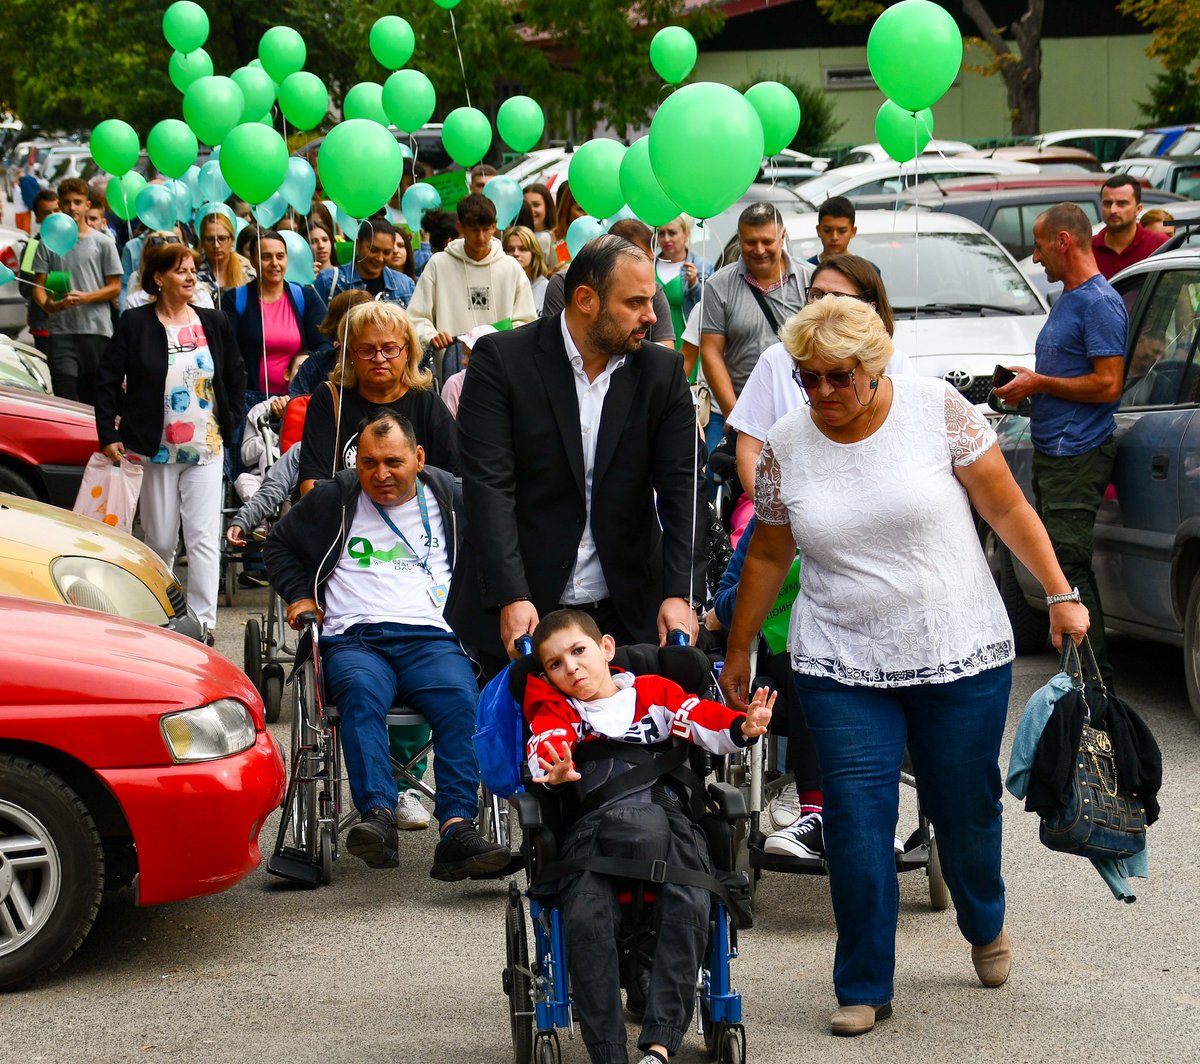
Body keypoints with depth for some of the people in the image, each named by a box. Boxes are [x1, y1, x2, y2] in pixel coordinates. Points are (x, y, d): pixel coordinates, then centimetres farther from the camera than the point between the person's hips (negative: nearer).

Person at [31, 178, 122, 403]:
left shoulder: (103, 243, 6)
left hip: (97, 331, 0)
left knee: (93, 398, 2)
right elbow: (38, 285, 7)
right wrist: (48, 304, -16)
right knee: (64, 399, -8)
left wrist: (84, 298, -12)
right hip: (61, 331, 0)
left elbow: (115, 288, 4)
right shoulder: (48, 243, 9)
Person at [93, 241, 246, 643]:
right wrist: (109, 435, -6)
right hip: (154, 451, -1)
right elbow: (107, 381, 0)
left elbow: (236, 377, 17)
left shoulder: (214, 323, 6)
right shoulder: (135, 324, -2)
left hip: (206, 449, 1)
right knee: (160, 542, 6)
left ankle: (203, 624, -9)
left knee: (204, 539, -8)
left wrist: (229, 423, 8)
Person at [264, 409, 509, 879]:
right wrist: (300, 596, 16)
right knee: (362, 693, -38)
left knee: (460, 701, -34)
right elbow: (279, 544, 31)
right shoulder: (332, 501, 17)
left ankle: (456, 828, -46)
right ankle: (378, 816, -53)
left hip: (432, 640, 1)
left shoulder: (449, 498, 18)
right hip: (354, 640, 0)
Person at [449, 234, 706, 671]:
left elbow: (682, 487, -3)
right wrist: (511, 598, -25)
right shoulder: (501, 360, -7)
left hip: (627, 615, 2)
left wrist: (679, 594, -18)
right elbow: (489, 485, -14)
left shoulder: (662, 372, 3)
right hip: (517, 611, -2)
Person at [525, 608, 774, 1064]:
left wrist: (742, 728, -18)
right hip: (593, 829, 0)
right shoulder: (557, 709, 23)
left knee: (688, 905, -28)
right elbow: (545, 744, 0)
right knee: (587, 915, -28)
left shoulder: (653, 693, 22)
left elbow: (703, 719, 5)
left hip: (666, 817, 0)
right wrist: (554, 772, -25)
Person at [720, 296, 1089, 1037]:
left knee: (967, 810, 10)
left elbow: (1007, 508, -2)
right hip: (843, 669, 1)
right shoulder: (787, 445, -1)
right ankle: (864, 989, 9)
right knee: (857, 828, -5)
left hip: (960, 654, -1)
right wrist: (738, 651, 15)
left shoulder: (936, 408, -8)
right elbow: (768, 555, 11)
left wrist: (1060, 594, -5)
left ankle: (986, 926, 42)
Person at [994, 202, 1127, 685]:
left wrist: (1039, 383, -14)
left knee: (1067, 565, -11)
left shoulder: (1099, 302, -14)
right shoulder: (1066, 300, 18)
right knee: (1063, 564, 12)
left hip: (1080, 455, -10)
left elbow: (1107, 384, -20)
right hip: (1051, 450, 10)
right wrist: (1026, 383, 10)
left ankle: (1095, 680, -9)